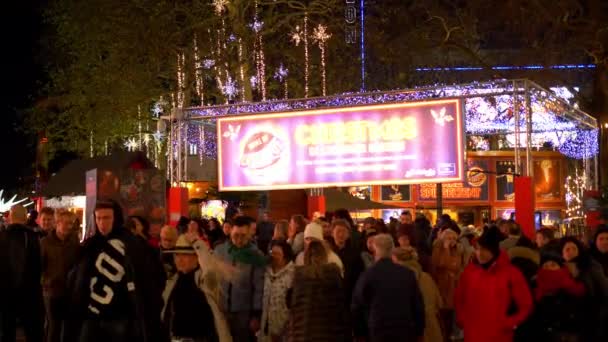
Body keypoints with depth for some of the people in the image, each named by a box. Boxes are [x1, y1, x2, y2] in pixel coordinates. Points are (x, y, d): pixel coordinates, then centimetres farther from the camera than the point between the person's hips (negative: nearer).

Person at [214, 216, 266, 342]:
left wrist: (256, 315, -7)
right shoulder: (219, 250, 0)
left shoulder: (256, 256, -7)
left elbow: (259, 288, -6)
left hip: (243, 313, -2)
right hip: (219, 310, 2)